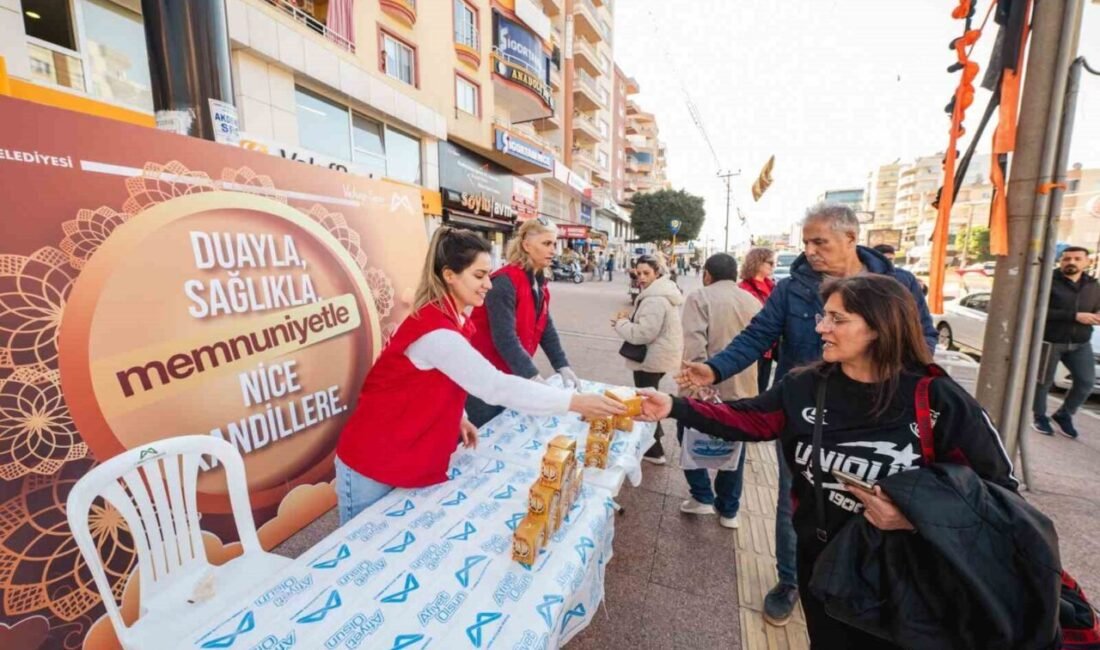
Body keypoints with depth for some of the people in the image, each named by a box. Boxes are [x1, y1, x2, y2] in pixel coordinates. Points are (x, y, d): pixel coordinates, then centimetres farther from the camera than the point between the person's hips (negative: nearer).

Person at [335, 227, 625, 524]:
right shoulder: (435, 330, -29)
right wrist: (574, 401, -32)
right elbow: (495, 386, -34)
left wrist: (456, 419, 0)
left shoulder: (451, 319, 1)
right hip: (372, 466, -8)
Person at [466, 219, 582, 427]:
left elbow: (546, 329, 5)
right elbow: (505, 338, -28)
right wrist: (533, 377, -31)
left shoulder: (540, 282, 4)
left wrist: (563, 367, -3)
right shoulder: (505, 282, -22)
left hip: (511, 374, 8)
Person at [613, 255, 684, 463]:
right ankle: (655, 432, 47)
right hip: (659, 356, 11)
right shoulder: (662, 293, 11)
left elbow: (643, 333, -28)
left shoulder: (655, 299, -25)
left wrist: (621, 323, -13)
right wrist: (629, 320, 5)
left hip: (652, 358, -11)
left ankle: (654, 451, 16)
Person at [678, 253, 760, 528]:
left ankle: (703, 497, 20)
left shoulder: (700, 297, -9)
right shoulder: (753, 302, 9)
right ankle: (728, 510, 28)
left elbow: (695, 343, -22)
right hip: (742, 386, 5)